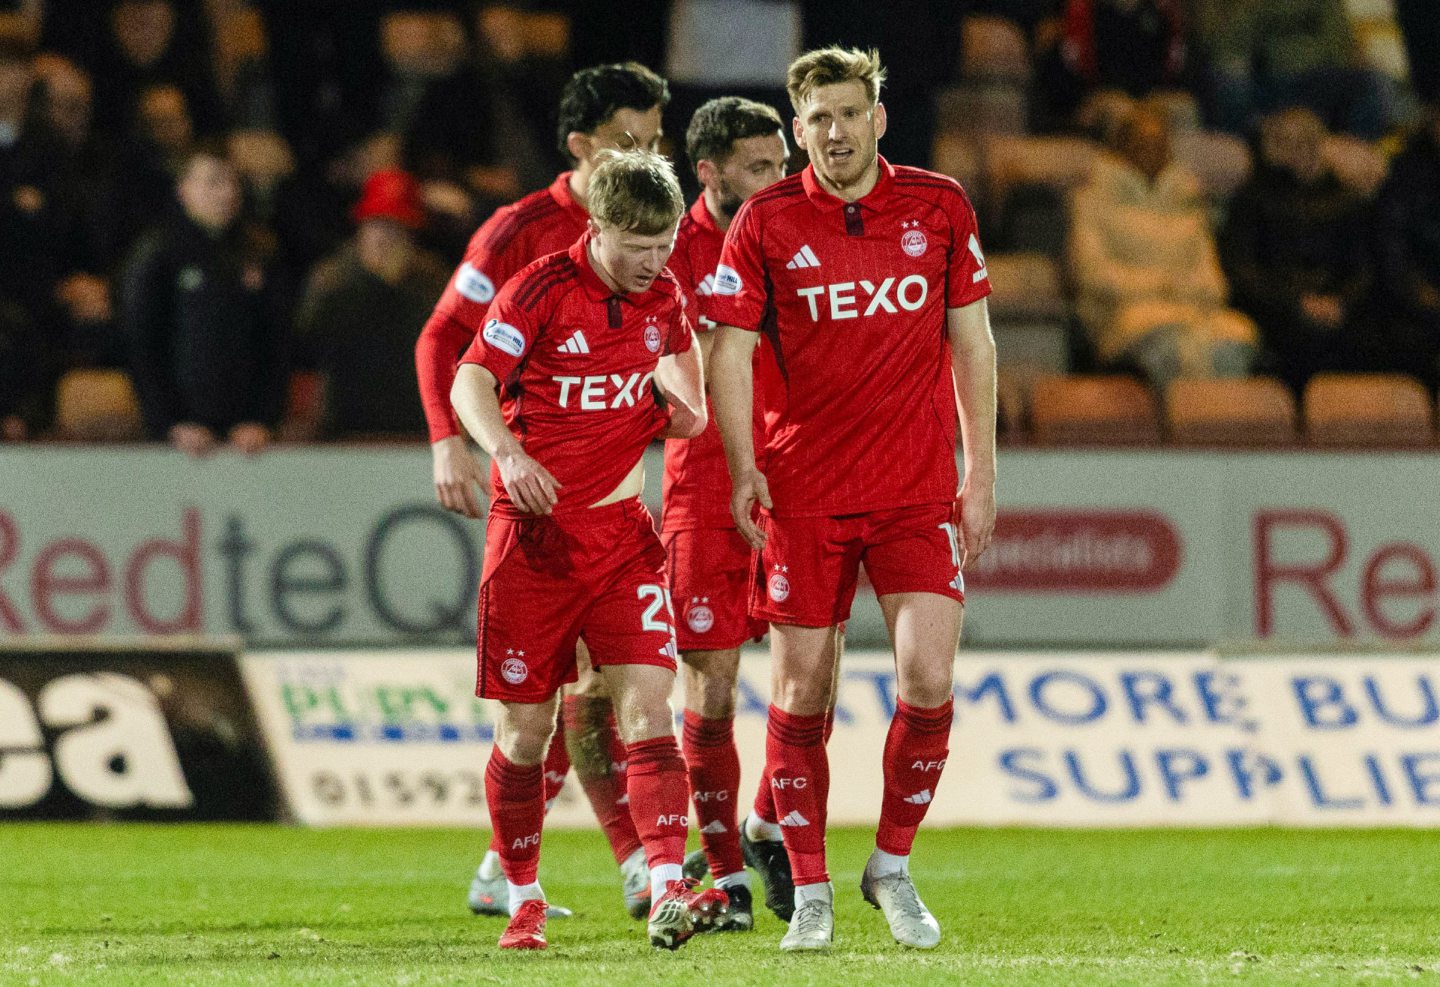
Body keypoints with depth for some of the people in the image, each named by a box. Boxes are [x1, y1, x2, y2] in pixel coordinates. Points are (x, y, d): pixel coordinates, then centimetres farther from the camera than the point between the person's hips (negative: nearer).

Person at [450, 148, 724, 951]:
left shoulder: (661, 292, 5)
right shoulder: (541, 290, -10)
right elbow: (471, 381, -15)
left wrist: (685, 397, 6)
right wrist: (508, 453, -33)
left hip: (620, 523, 3)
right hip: (536, 525, -3)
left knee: (648, 697, -13)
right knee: (527, 725, 1)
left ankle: (668, 891, -22)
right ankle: (523, 902, 17)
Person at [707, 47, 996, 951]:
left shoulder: (939, 207, 4)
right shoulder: (766, 223, -1)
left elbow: (972, 341, 10)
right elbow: (731, 350, 0)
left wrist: (982, 474, 7)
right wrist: (743, 467, -11)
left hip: (917, 488, 1)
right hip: (804, 492, -1)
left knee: (928, 678, -12)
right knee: (801, 694, 0)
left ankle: (893, 867, 8)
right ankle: (810, 891, 12)